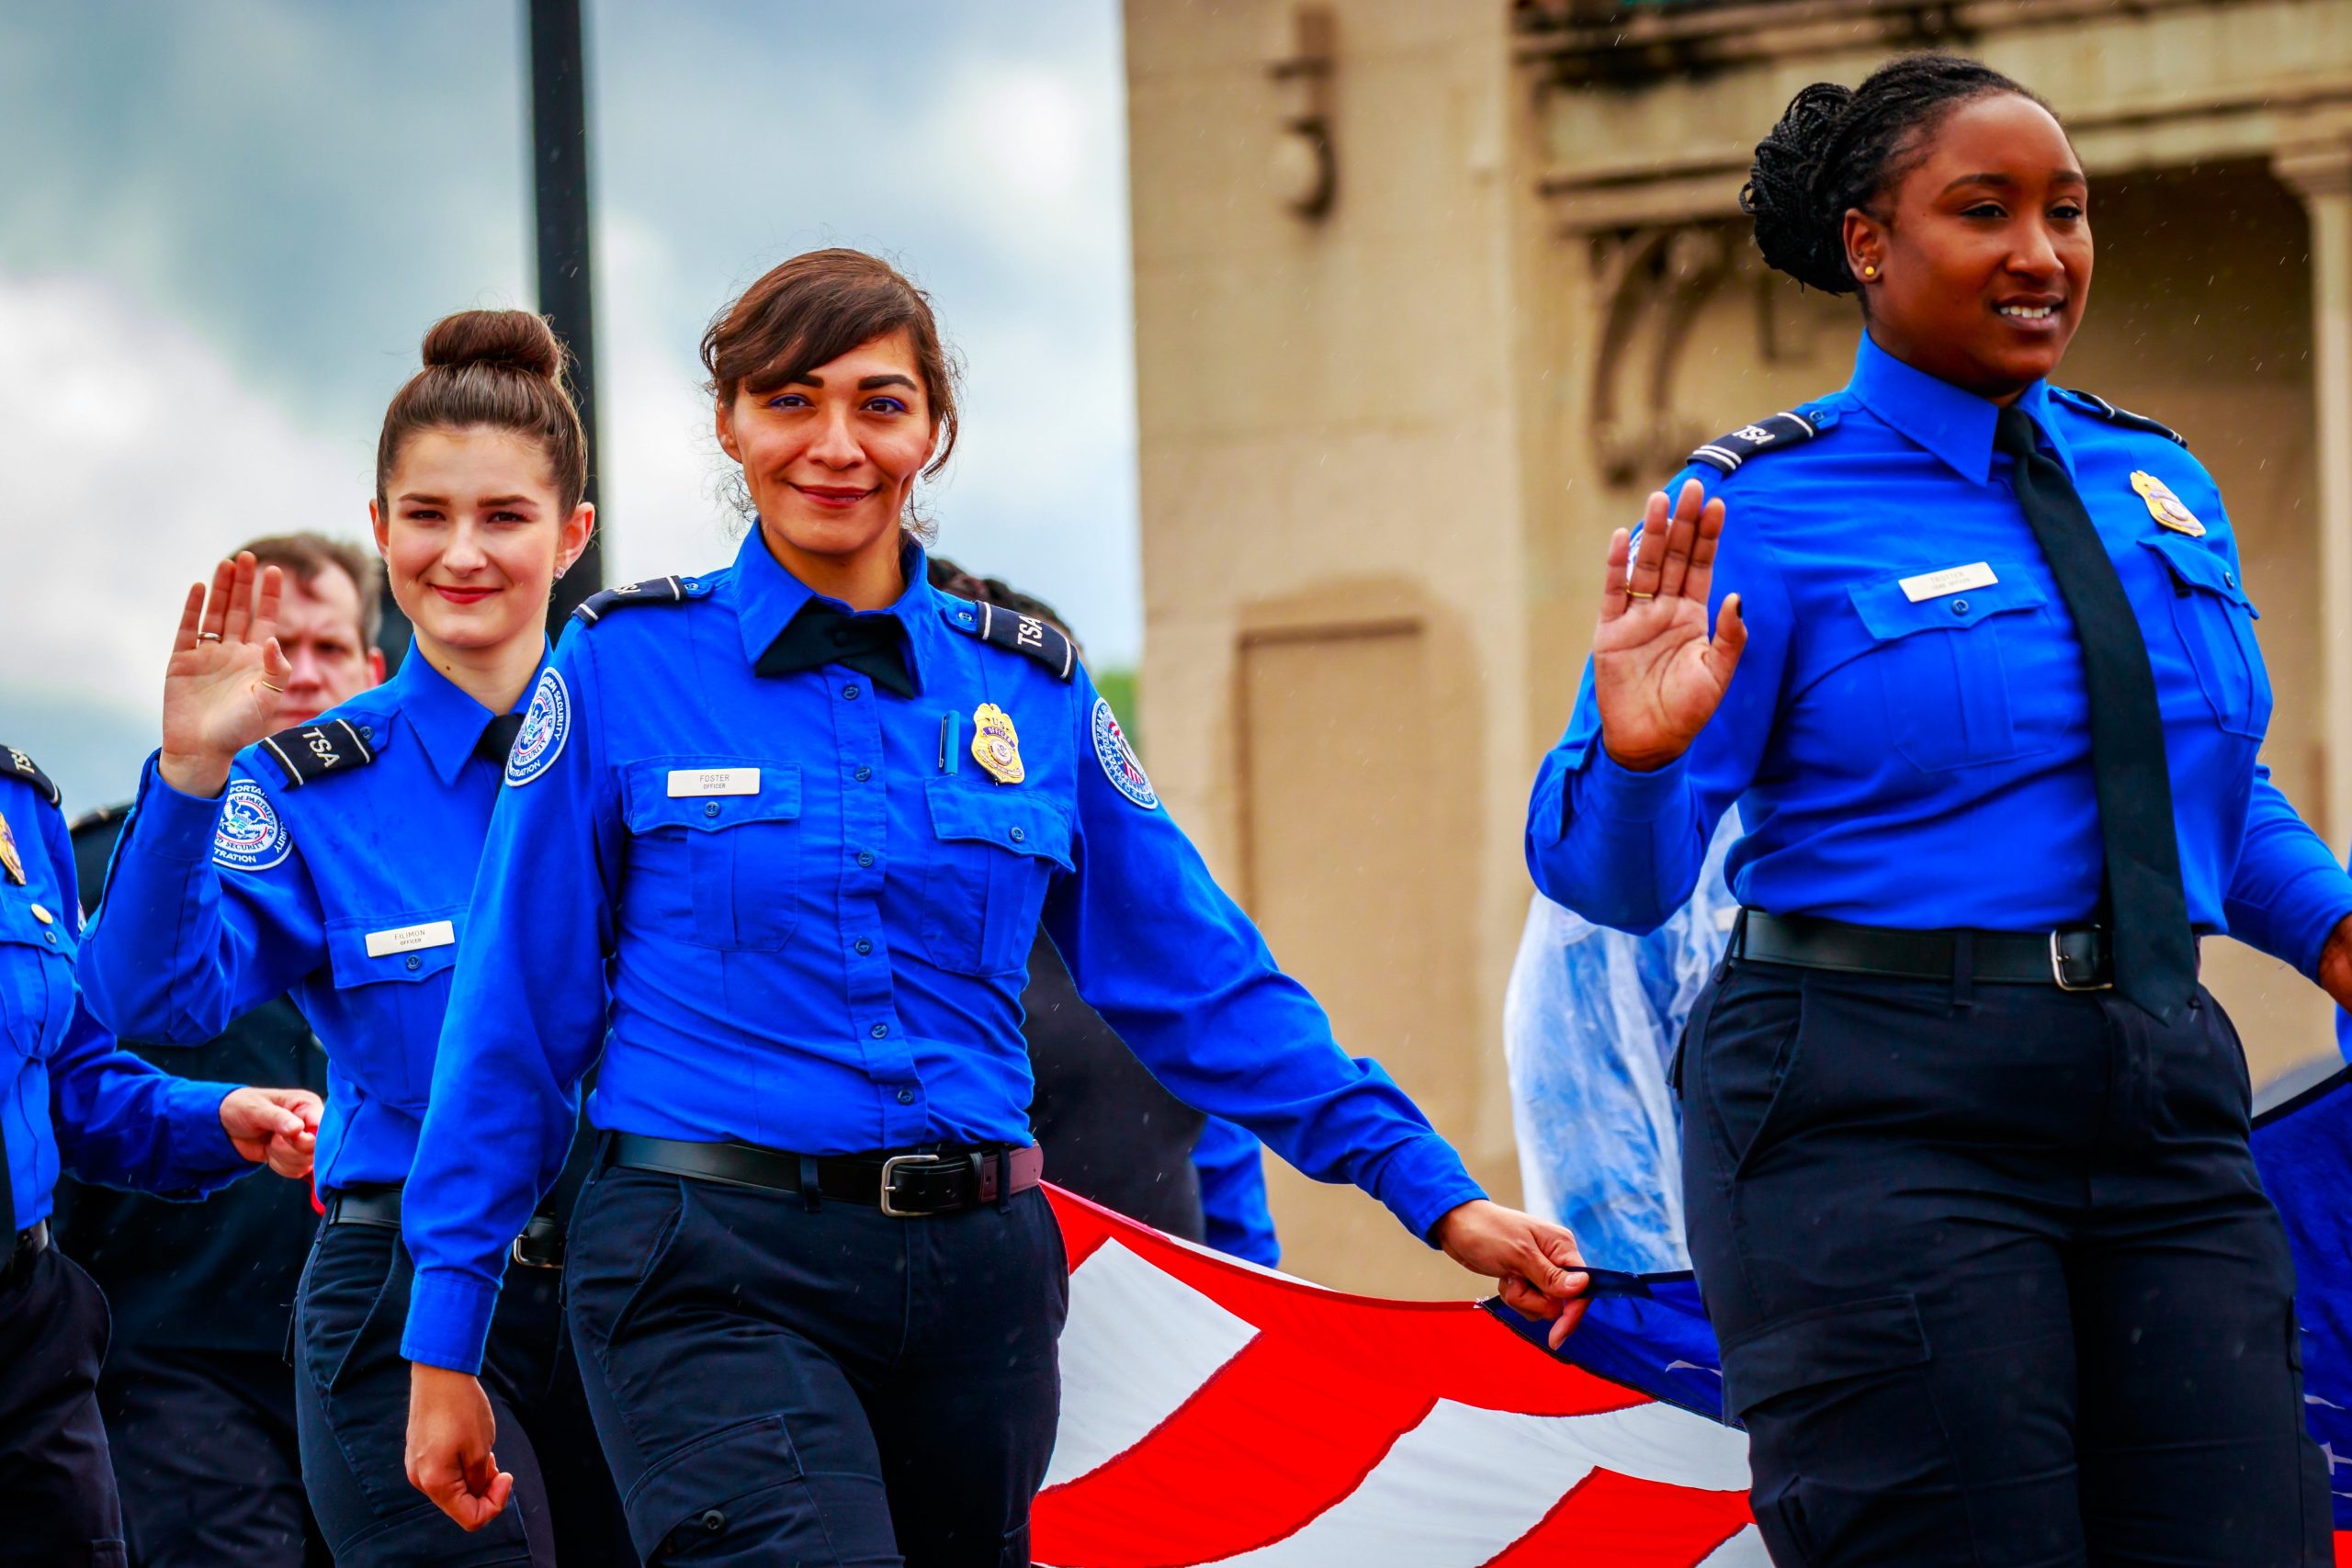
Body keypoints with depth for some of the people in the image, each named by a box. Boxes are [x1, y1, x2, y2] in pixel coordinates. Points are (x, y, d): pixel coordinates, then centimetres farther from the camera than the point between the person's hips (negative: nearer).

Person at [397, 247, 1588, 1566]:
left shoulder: (1032, 690, 11)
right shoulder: (626, 669, 2)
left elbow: (1202, 982, 14)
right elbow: (516, 1017, 3)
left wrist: (1434, 1193, 9)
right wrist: (445, 1340, 2)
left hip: (975, 1267, 4)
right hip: (716, 1274, -4)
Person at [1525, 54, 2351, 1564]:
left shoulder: (2157, 482, 14)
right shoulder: (1764, 513, -3)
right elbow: (1615, 875, -7)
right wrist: (1637, 754, -28)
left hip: (2161, 1108, 6)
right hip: (1881, 1117, -6)